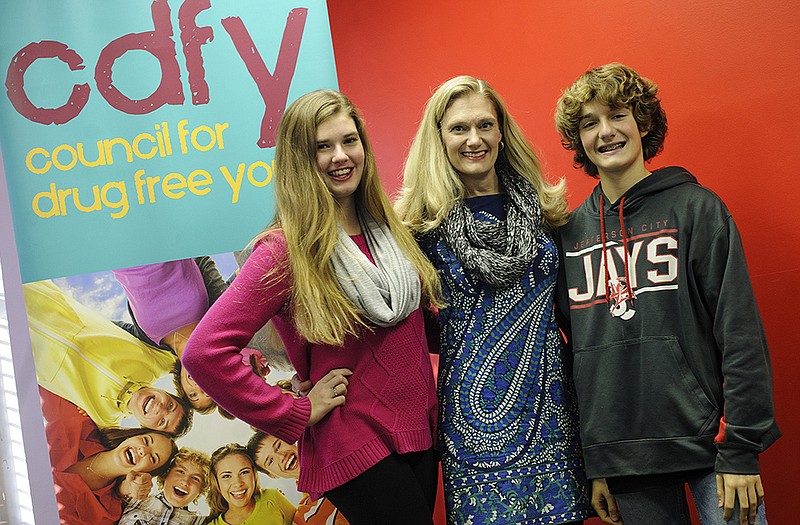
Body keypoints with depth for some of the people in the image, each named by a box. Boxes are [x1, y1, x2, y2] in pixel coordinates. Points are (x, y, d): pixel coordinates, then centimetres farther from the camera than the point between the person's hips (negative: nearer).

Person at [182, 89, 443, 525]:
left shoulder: (387, 227, 5)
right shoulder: (287, 248, -16)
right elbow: (204, 353, -22)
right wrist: (297, 412, -16)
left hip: (420, 432, 7)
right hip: (355, 447, -7)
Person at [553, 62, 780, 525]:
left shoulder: (696, 208, -3)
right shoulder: (572, 232, 7)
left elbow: (741, 334, -6)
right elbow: (577, 351, 10)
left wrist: (741, 450, -12)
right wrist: (594, 465, 9)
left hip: (707, 441, -3)